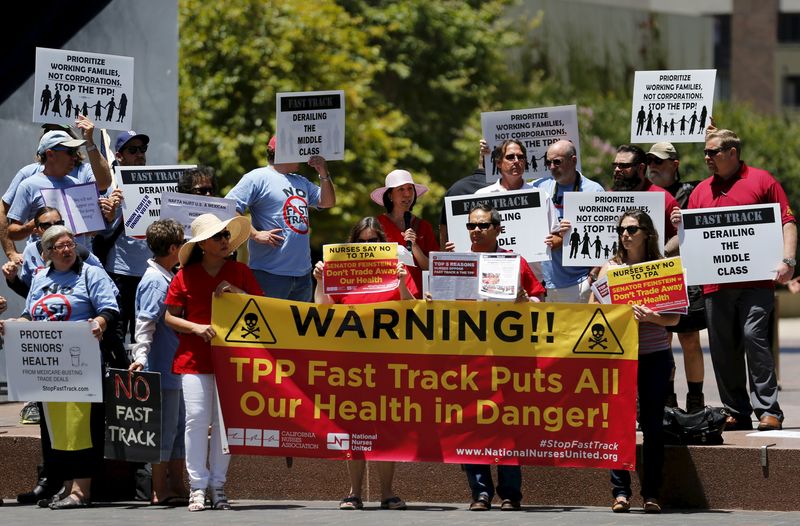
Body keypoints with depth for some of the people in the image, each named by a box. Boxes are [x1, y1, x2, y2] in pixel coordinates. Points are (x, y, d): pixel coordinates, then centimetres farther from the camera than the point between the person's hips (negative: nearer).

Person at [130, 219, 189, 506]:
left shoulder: (166, 278, 15)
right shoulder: (155, 281, -15)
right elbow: (145, 323, -22)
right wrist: (140, 357, -30)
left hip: (174, 369, 10)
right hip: (162, 369, -10)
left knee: (179, 428, 13)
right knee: (165, 429, -5)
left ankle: (176, 488, 18)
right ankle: (160, 491, 0)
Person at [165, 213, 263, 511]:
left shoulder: (239, 272, 8)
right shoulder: (185, 276, 3)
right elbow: (170, 317, 5)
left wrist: (238, 293, -9)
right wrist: (196, 327, -12)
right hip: (195, 359, -2)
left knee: (225, 421, 1)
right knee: (197, 418, -8)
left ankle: (218, 484, 8)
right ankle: (197, 486, -4)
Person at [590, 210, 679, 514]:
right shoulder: (611, 268, 7)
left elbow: (674, 318, 0)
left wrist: (651, 317, -18)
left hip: (655, 355, 0)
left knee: (652, 423, 1)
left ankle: (651, 493, 6)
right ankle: (620, 491, -1)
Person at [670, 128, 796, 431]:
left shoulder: (761, 181, 4)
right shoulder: (701, 190, 17)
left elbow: (787, 223, 1)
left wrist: (788, 261, -12)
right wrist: (680, 225, 1)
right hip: (715, 282, 5)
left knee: (753, 335, -14)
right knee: (723, 347, 4)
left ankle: (768, 410, -10)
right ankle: (736, 413, 12)